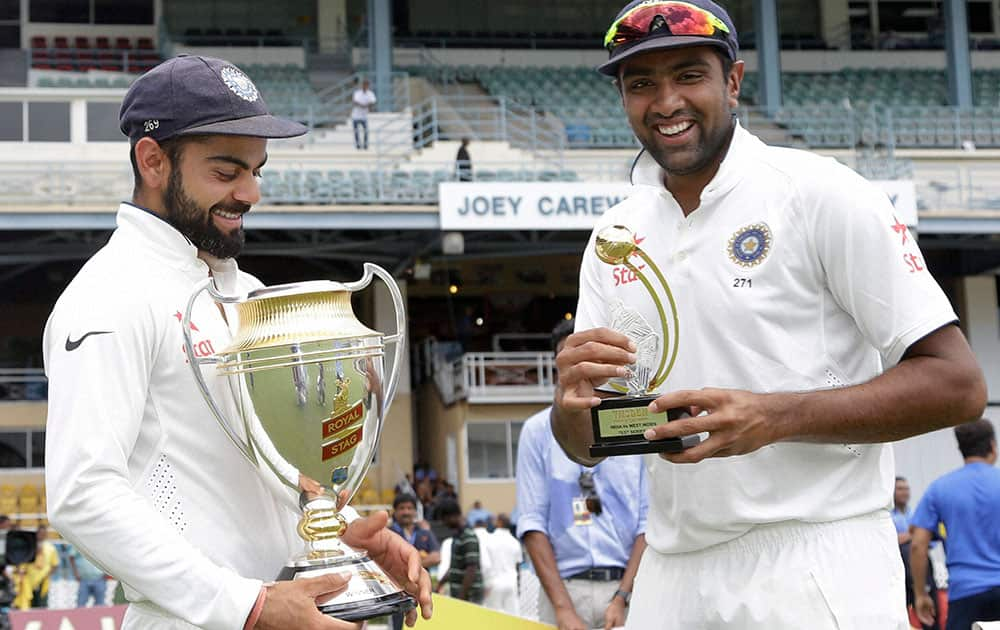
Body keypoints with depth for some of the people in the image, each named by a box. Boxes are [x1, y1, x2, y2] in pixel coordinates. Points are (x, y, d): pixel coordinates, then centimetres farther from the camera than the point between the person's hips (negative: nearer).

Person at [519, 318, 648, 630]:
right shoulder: (537, 430, 7)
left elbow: (649, 521, 2)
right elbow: (532, 521, 1)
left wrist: (622, 598, -8)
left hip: (626, 585, 0)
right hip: (562, 588, 0)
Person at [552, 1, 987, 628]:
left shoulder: (821, 194, -8)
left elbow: (958, 386, -12)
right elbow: (586, 448, 11)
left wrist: (774, 417, -24)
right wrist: (573, 404, -13)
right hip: (671, 577, 6)